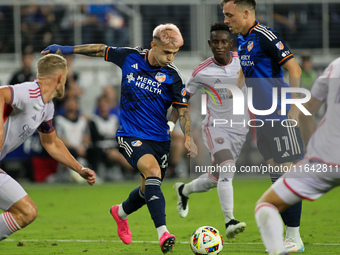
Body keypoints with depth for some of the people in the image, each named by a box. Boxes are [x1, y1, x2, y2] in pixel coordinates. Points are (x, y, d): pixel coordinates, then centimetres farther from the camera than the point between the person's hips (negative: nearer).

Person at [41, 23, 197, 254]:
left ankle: (120, 213, 47)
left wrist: (188, 137, -16)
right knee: (152, 171, -28)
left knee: (149, 190, 10)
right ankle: (163, 233, -37)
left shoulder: (172, 76, -7)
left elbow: (183, 109, -1)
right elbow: (102, 51, 11)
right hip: (130, 135, -2)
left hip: (160, 139, 3)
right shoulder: (130, 57, -5)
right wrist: (67, 49, 14)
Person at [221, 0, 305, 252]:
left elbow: (294, 70, -17)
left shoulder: (266, 37, -15)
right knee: (275, 173, 11)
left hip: (279, 118, -9)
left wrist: (293, 109, -19)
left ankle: (294, 239, -4)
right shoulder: (242, 40, 12)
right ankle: (285, 235, 16)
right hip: (262, 118, 9)